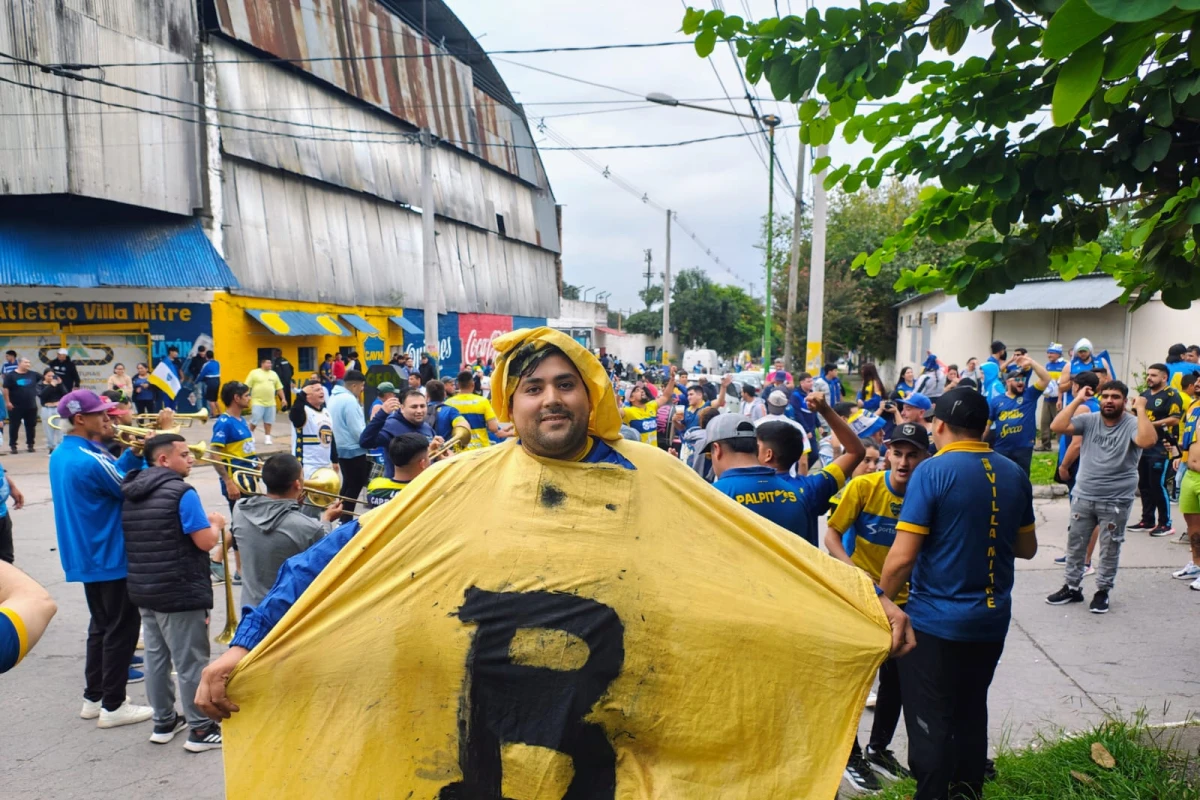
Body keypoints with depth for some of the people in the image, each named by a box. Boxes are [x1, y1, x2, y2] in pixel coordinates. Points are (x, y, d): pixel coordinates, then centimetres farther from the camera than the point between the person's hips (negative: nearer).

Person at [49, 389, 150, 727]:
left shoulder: (61, 455, 7)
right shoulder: (90, 460, -23)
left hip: (86, 556, 10)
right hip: (110, 558, -10)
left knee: (102, 624, 19)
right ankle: (113, 706, 8)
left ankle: (94, 698, 27)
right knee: (122, 627, 1)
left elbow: (113, 477, 11)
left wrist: (136, 451, 0)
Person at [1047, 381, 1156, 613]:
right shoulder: (1089, 420, -1)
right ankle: (1072, 588, 26)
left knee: (1109, 549, 9)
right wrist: (1077, 401, -10)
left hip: (1116, 502, -3)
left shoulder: (1132, 424, -10)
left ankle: (1102, 591, 23)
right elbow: (1057, 427, -12)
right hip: (1083, 497, 4)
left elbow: (1147, 440, -31)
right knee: (1075, 544, 13)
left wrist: (1140, 409, -24)